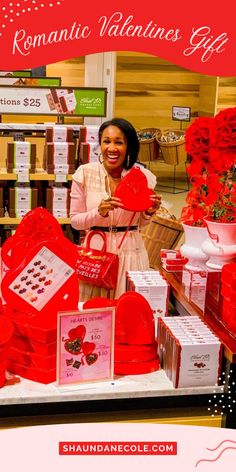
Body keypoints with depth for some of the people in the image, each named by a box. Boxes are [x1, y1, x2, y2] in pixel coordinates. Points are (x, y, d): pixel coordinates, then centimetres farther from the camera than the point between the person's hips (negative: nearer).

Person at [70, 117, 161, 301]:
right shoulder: (85, 174, -5)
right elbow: (75, 220, -1)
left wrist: (149, 213, -9)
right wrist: (99, 213, -17)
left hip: (130, 253, 1)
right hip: (95, 251, -1)